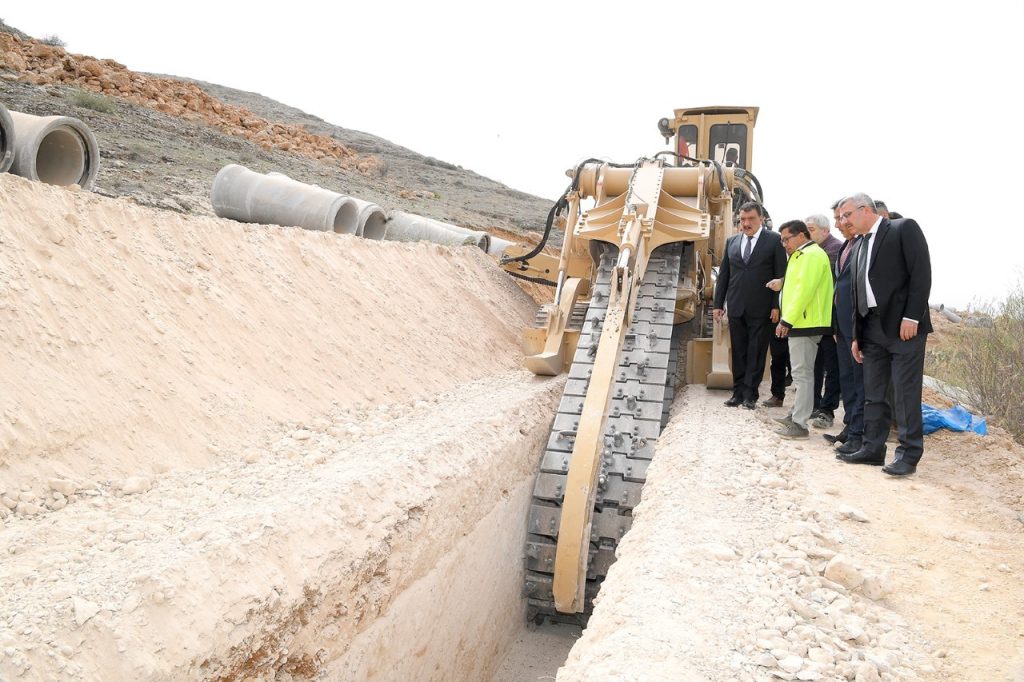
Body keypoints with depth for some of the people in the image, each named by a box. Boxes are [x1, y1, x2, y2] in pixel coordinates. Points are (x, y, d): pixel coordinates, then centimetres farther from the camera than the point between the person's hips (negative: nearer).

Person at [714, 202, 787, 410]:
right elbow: (724, 274, 14)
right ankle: (738, 392, 15)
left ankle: (750, 394, 7)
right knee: (738, 352, 8)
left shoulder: (774, 240, -1)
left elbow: (780, 275, -4)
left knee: (756, 353, 1)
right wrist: (718, 304, 9)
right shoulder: (732, 241, 12)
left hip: (761, 308, -4)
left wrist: (776, 306, -10)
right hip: (736, 307, 4)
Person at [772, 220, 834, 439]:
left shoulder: (812, 255, -12)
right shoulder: (802, 255, 20)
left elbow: (804, 289, -21)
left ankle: (799, 424, -8)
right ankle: (797, 414, 25)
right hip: (800, 323, 10)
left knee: (802, 373, -9)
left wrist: (787, 320, -21)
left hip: (805, 324, -10)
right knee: (800, 373, 16)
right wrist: (787, 320, 14)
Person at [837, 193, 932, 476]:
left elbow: (921, 273, -11)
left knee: (905, 393, -4)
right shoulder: (859, 247, 17)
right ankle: (873, 448, 17)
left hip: (903, 325, -7)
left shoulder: (904, 228, -3)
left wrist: (912, 317, -17)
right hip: (872, 328, 7)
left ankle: (908, 454, 2)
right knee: (873, 393, 10)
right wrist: (856, 335, 14)